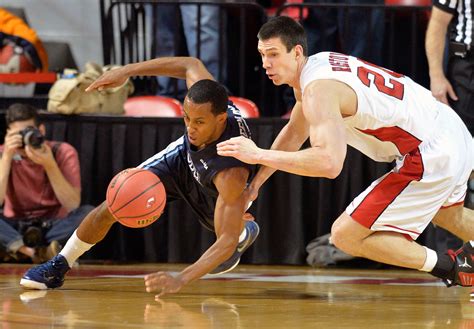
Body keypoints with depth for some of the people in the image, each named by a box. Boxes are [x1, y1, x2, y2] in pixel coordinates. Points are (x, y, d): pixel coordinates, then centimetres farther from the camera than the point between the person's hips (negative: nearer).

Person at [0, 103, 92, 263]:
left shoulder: (63, 152, -12)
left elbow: (72, 205, -22)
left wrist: (49, 165, -32)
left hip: (55, 227, 0)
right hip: (16, 229, 0)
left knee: (89, 213, -31)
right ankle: (46, 252, -34)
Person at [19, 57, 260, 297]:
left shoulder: (231, 174, -49)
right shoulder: (204, 99, -38)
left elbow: (228, 240, -48)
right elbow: (191, 65, -13)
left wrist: (182, 279, -61)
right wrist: (126, 71, -15)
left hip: (215, 191, -3)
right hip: (184, 157, 3)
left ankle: (245, 233, 42)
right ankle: (59, 266, 13)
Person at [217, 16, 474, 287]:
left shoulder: (319, 90, -21)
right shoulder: (318, 65, 9)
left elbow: (329, 162, -35)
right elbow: (295, 133, 24)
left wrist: (259, 155, -30)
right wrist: (256, 182, 21)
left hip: (432, 159, -10)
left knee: (345, 236, -5)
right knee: (450, 217, 39)